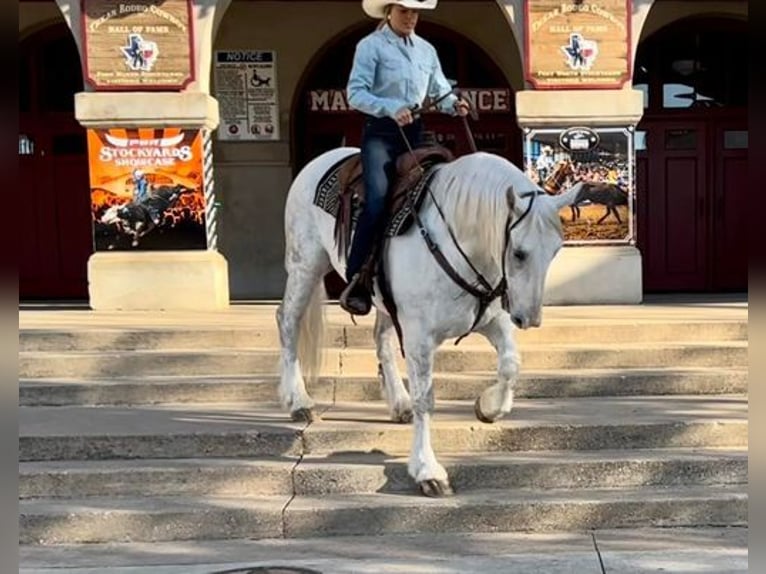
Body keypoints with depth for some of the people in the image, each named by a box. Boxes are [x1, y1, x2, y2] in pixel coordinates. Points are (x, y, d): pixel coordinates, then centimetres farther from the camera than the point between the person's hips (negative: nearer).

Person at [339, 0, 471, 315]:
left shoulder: (426, 50, 13)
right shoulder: (370, 46, -5)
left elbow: (440, 89, 17)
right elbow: (355, 93, -12)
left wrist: (454, 104, -5)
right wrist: (391, 108, -26)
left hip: (414, 131, 7)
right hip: (380, 131, -7)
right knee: (378, 200, -22)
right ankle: (355, 281, -16)